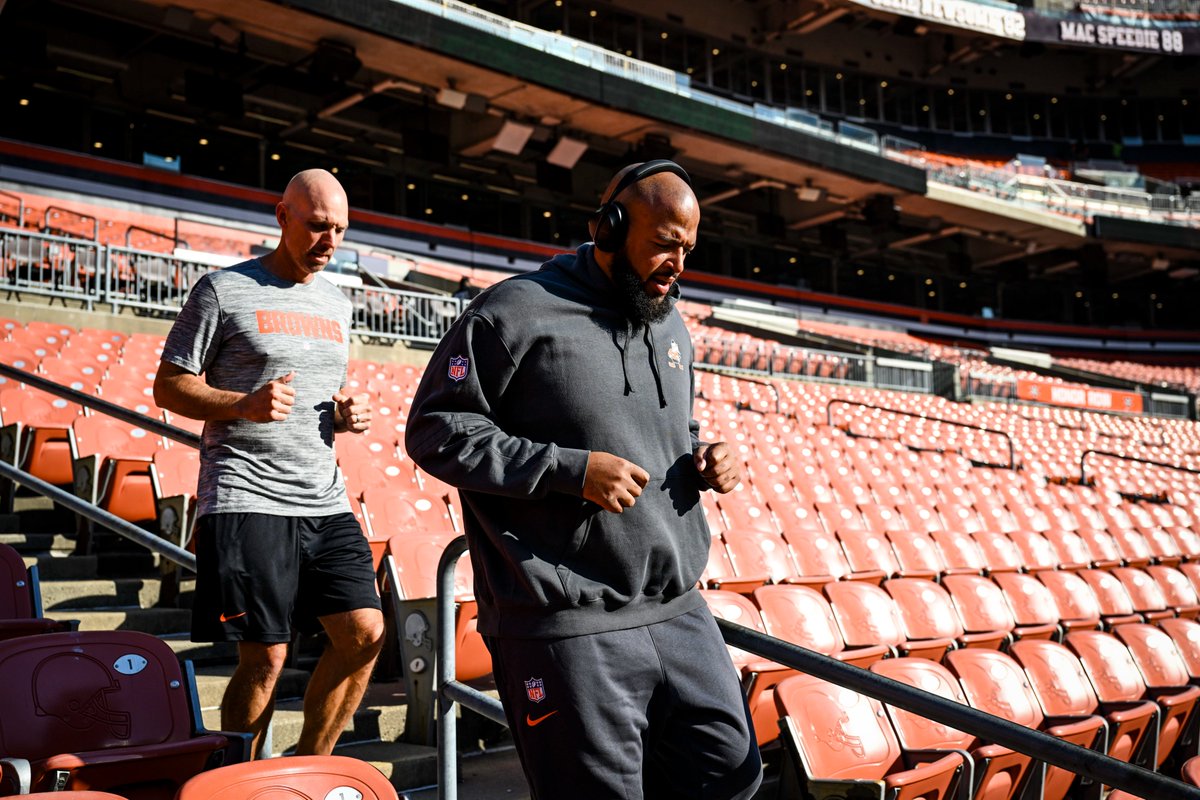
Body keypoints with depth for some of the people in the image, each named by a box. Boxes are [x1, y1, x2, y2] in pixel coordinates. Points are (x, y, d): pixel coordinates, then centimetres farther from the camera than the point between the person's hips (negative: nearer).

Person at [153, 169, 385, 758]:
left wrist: (349, 414, 5)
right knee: (266, 658, -5)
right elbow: (169, 385, -1)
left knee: (364, 633, -2)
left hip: (325, 502, 6)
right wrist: (243, 405, -19)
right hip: (246, 498, -6)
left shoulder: (336, 304, 19)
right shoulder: (223, 290, 0)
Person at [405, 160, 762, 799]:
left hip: (678, 615, 7)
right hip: (571, 632, -7)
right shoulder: (517, 312, -8)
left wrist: (703, 460, 4)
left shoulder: (670, 327, 15)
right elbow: (436, 430, -10)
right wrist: (571, 469, -18)